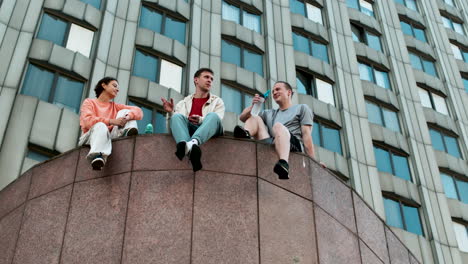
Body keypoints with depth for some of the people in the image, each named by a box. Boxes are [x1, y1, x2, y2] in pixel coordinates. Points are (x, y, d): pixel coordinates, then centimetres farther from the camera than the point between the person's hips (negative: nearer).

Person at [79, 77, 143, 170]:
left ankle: (128, 132, -32)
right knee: (100, 126, -35)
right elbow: (87, 121, -11)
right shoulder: (89, 102, 11)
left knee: (124, 112, -2)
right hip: (90, 138, -4)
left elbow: (139, 111, 7)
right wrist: (112, 121, -22)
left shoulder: (115, 106, 22)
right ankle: (97, 155, -60)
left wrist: (127, 117, -17)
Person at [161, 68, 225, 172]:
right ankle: (190, 151, -59)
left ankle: (193, 143, -60)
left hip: (210, 132, -1)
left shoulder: (217, 101, 24)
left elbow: (216, 120, 1)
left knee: (212, 115, -30)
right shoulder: (183, 103, 26)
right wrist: (170, 113, -6)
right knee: (177, 116, -28)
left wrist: (200, 120, -20)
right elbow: (172, 127, 14)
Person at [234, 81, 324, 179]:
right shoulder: (269, 114, 36)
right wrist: (252, 105, 10)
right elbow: (242, 117, 31)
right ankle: (246, 135, -34)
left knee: (278, 126, -34)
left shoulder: (302, 108, 22)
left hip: (294, 145, -4)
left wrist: (313, 160, -6)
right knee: (254, 118, 3)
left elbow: (306, 135, 6)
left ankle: (284, 164, -62)